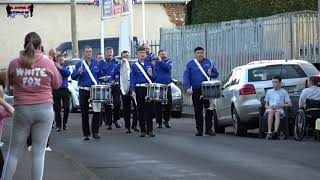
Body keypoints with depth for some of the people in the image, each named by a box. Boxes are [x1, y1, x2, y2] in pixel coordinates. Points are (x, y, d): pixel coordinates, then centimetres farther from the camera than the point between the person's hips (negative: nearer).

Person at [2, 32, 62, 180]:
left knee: (14, 152, 9)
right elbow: (57, 84, 10)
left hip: (21, 110, 1)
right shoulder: (48, 63, -5)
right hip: (44, 109, -1)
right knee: (39, 152, 2)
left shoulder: (14, 64, -3)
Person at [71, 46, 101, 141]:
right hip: (83, 91, -1)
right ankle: (86, 134, 8)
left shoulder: (96, 64, 8)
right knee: (84, 113, 3)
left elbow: (100, 75, 18)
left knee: (97, 110, -8)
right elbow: (73, 76, -7)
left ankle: (95, 132, 1)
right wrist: (78, 73, -27)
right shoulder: (79, 64, 1)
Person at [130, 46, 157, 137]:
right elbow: (132, 79, 1)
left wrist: (151, 74, -12)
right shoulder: (134, 66, 4)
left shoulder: (150, 64, 9)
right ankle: (143, 130, 9)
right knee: (141, 111, 2)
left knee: (149, 109, 0)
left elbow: (155, 78, 10)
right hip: (139, 89, -1)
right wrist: (133, 91, -9)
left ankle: (150, 130, 7)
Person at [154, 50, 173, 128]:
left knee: (168, 104, 0)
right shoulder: (155, 62, 8)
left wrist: (160, 61, -9)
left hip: (167, 86, 1)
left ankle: (166, 120, 17)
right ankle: (159, 122, 6)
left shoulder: (169, 62, 10)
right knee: (158, 106, -1)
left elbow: (168, 68, -12)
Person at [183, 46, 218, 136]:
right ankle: (199, 130, 7)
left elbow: (216, 74, 15)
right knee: (198, 111, 2)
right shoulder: (190, 64, 4)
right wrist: (188, 88, -15)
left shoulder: (209, 63, 10)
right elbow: (186, 77, -2)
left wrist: (211, 74, -8)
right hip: (196, 91, -1)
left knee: (209, 110, -3)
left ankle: (209, 129, 5)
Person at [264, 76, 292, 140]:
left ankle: (276, 131, -62)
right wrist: (268, 107, -5)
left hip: (279, 110, -1)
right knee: (271, 111, -36)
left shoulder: (284, 92, 13)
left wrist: (279, 105, -7)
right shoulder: (269, 91, 22)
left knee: (277, 113, -38)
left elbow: (290, 104, 4)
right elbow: (266, 104, 20)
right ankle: (269, 132, -50)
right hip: (270, 109, 1)